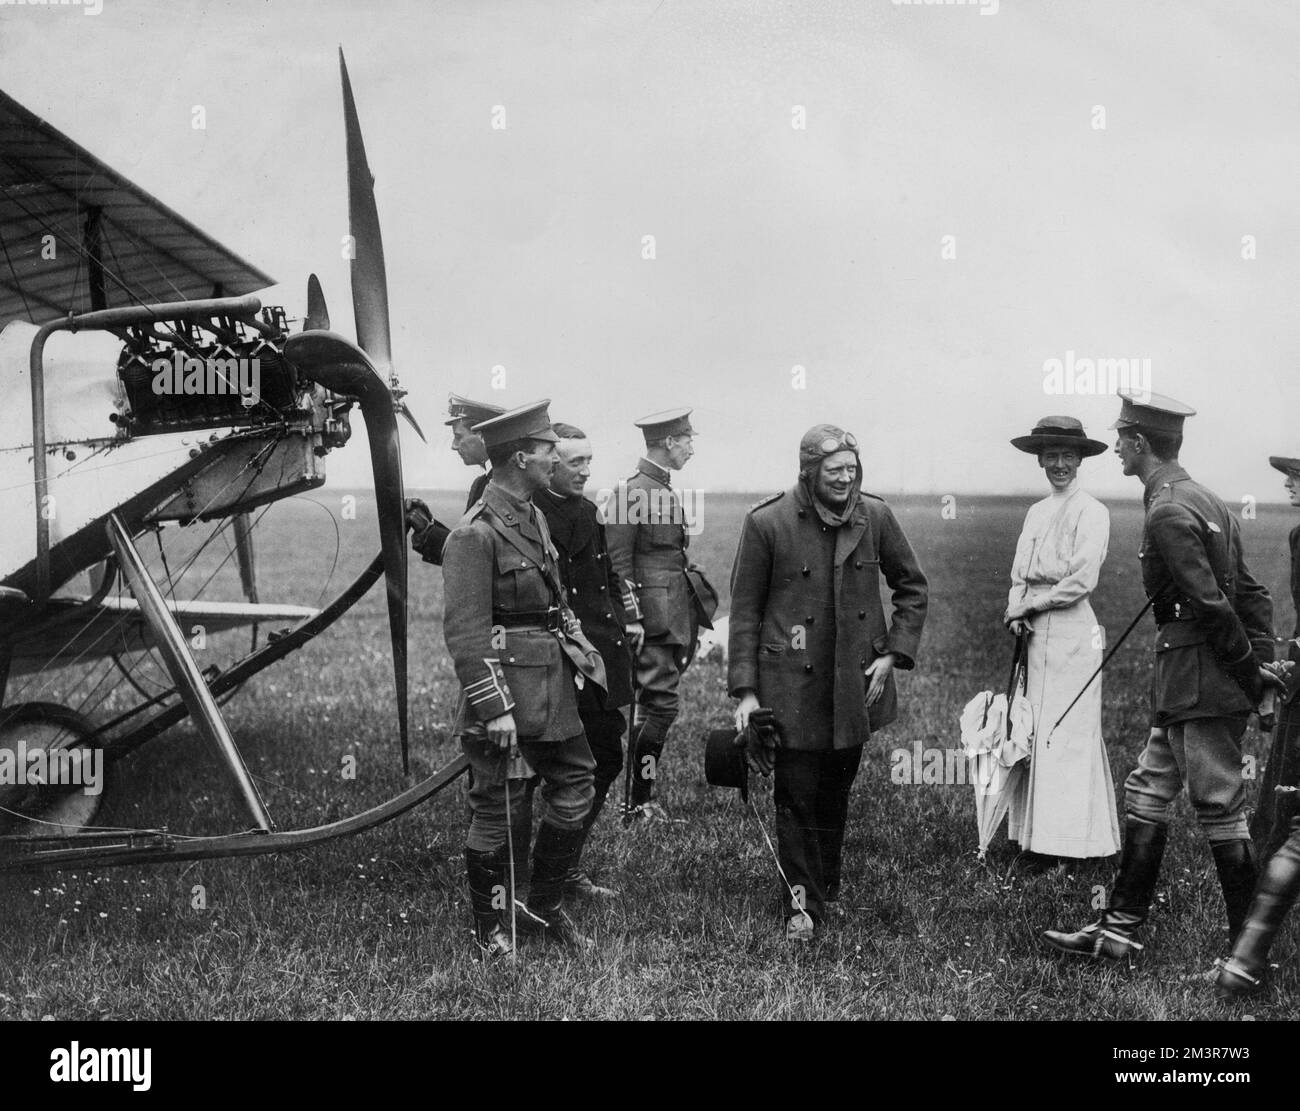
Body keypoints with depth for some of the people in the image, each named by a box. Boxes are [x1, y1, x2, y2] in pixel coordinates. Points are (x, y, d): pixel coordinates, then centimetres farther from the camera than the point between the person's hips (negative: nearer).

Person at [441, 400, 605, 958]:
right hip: (506, 684, -9)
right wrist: (494, 708, -21)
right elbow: (464, 632, -19)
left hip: (553, 682, 9)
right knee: (496, 809, 3)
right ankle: (490, 929, 18)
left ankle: (547, 907, 29)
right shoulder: (475, 534, -18)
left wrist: (582, 650, 16)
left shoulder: (534, 517, 12)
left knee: (574, 787, 13)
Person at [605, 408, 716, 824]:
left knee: (653, 703, 13)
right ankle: (639, 805, -1)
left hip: (677, 612, 10)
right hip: (656, 613, -10)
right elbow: (617, 561, -15)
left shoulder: (664, 489, 15)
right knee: (659, 703, -8)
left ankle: (640, 796, 21)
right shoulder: (633, 491, -14)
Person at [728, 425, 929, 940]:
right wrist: (744, 690, -7)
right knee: (797, 797, -2)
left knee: (835, 794, 15)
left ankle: (827, 884, 33)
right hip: (791, 685, -3)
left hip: (855, 685, 3)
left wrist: (894, 653, 2)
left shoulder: (874, 516, 0)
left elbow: (912, 587, 12)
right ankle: (802, 905, 8)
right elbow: (744, 610, -4)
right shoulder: (766, 523, -9)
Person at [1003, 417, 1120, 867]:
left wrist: (1029, 605, -9)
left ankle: (1060, 839, 0)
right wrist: (1017, 612, -4)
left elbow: (1082, 580, -13)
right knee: (1034, 731, 7)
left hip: (1072, 630, -7)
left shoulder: (1091, 512, -6)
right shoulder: (1036, 512, 15)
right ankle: (1036, 834, 12)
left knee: (1064, 732, -4)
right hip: (1035, 633, 7)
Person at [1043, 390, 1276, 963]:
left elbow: (1212, 605, -21)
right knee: (1147, 793, 13)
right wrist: (1262, 661, 10)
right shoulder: (1206, 502, 14)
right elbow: (1252, 593, 14)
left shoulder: (1169, 514, -18)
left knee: (1220, 811, -2)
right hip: (1183, 687, 10)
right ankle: (1118, 930, 19)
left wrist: (1251, 672, -13)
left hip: (1202, 688, -10)